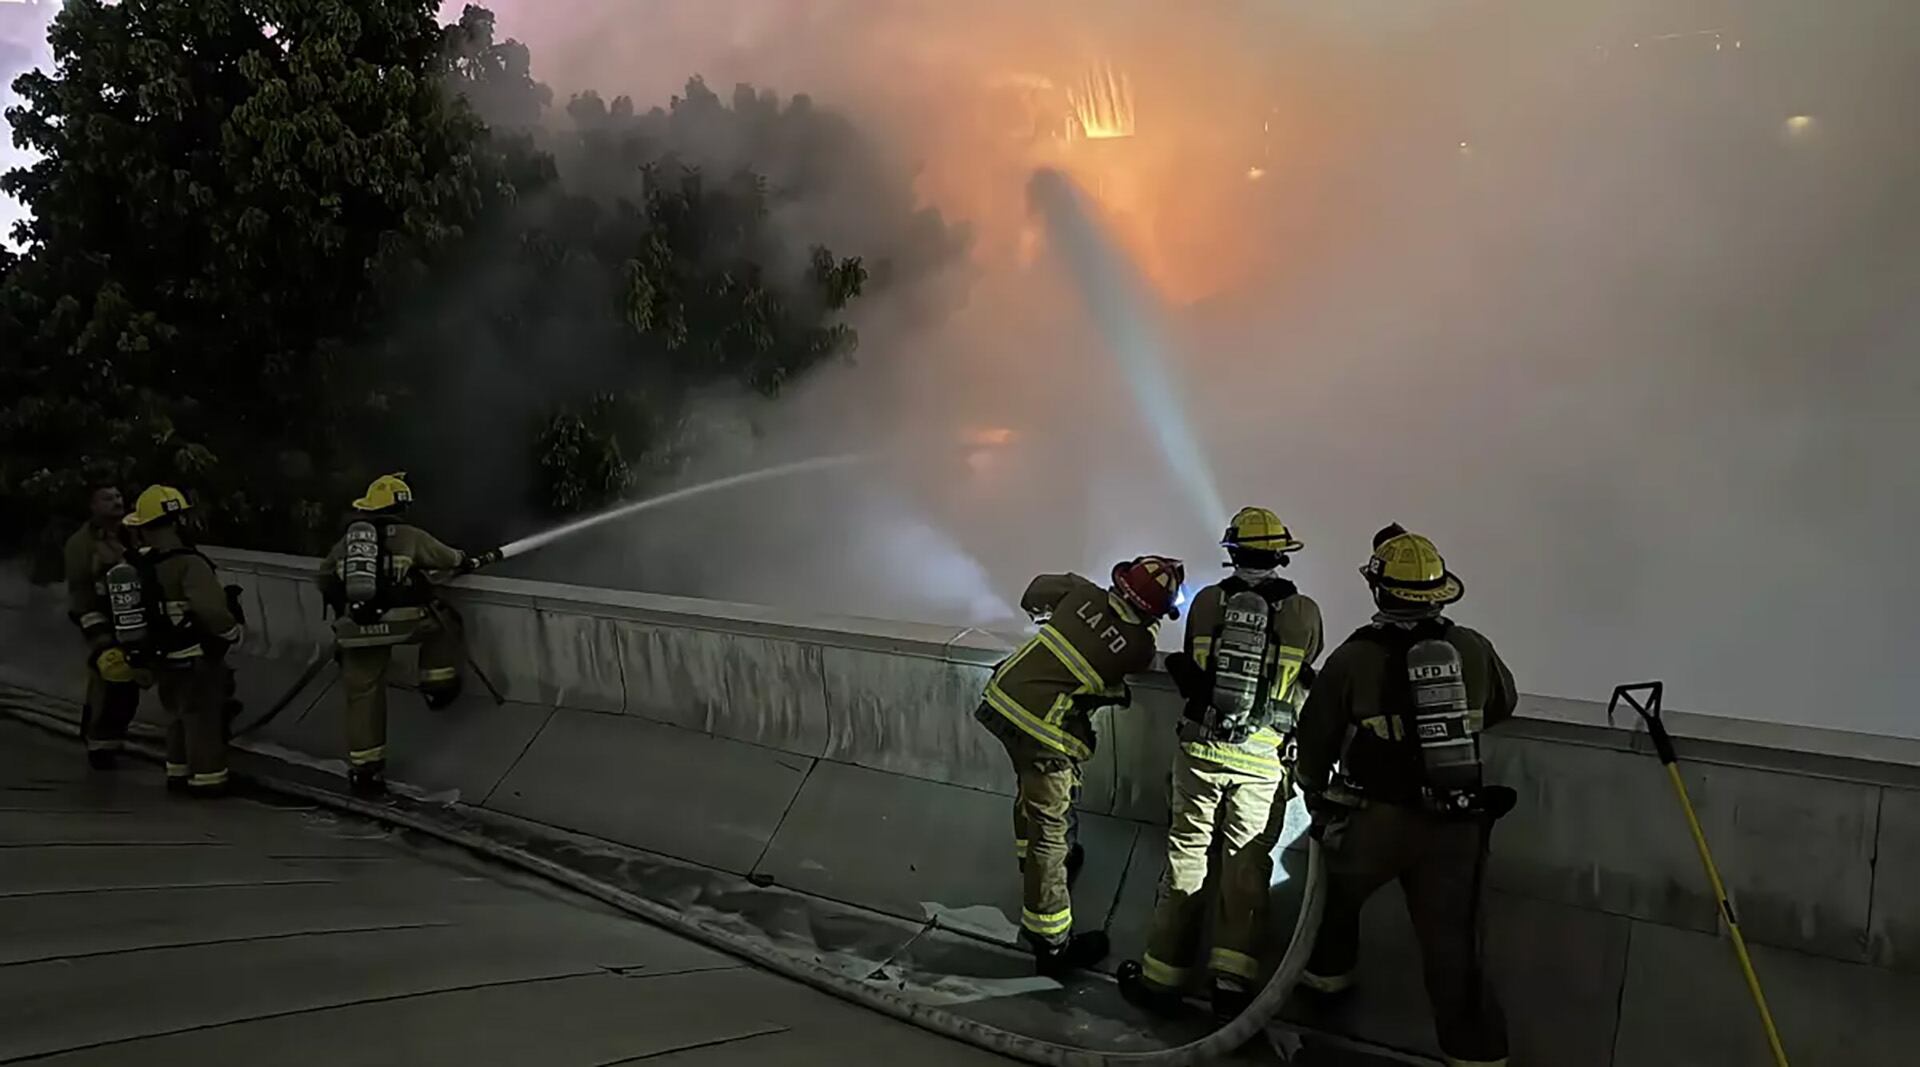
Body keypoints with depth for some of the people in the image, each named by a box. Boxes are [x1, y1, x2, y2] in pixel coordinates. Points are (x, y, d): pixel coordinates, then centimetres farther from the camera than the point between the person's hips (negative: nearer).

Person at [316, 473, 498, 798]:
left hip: (357, 628, 4)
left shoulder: (346, 540, 16)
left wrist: (341, 608, 43)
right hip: (400, 622, -4)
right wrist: (482, 559, 36)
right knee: (443, 621, 25)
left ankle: (363, 771, 13)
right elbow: (453, 560, 17)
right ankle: (438, 686, 22)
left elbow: (324, 579, 27)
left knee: (363, 696, 10)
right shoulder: (409, 537, 5)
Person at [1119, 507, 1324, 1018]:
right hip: (1262, 760, -1)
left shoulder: (1206, 601, -4)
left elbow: (1189, 672, 7)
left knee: (1186, 856, 10)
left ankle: (1162, 976, 16)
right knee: (1246, 868, 9)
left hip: (1201, 748, 1)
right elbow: (1302, 680, 7)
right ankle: (1232, 980, 6)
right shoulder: (1305, 613, -6)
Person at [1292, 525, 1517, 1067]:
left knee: (1337, 885, 27)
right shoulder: (1474, 649, -3)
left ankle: (1328, 971, 46)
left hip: (1376, 821, -2)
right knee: (1452, 946, 8)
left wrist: (1316, 796, 18)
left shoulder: (1353, 658, -12)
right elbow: (1502, 705, 18)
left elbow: (1314, 742, -1)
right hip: (1458, 825, 2)